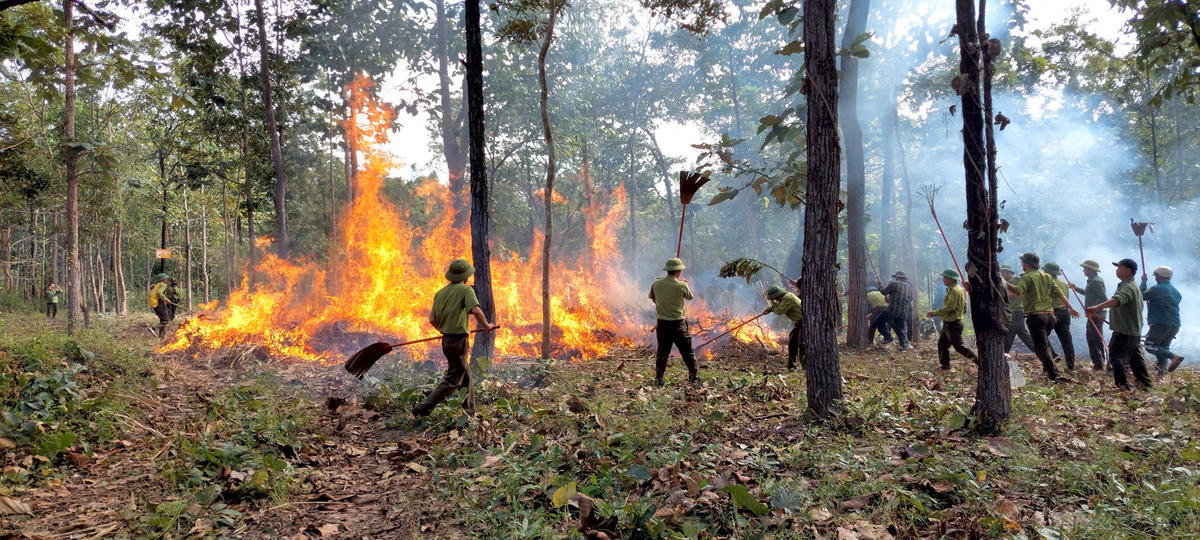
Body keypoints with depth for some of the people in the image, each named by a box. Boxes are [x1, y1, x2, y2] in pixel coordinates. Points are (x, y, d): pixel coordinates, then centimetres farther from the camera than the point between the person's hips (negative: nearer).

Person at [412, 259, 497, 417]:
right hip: (459, 340, -8)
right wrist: (486, 325, -8)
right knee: (453, 380, -2)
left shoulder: (440, 292, 10)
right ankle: (423, 408, -7)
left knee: (465, 375, 18)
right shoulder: (466, 290, -10)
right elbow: (476, 310, -24)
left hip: (446, 339, 8)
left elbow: (432, 319, 8)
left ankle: (469, 410, 23)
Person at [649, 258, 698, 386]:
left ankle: (658, 379, 9)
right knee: (687, 351, 10)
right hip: (677, 323, -3)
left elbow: (653, 299, 13)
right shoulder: (681, 285, -12)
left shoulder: (656, 284, -2)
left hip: (662, 323, 3)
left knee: (662, 352, 11)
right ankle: (694, 376, 18)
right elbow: (689, 297, 7)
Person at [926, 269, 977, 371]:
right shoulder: (960, 289, 14)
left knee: (958, 346, -5)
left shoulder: (954, 291, -19)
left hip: (952, 324, -10)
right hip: (948, 324, 10)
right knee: (942, 344, 12)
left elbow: (949, 307, -26)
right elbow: (964, 307, 18)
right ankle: (945, 366, 16)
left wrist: (935, 313, -19)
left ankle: (978, 361, 0)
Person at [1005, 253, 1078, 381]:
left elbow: (1017, 291, -25)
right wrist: (1070, 308, 19)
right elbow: (1060, 294, 13)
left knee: (1041, 346, -4)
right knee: (1044, 342, 27)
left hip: (1035, 315, -7)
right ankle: (1047, 367, 31)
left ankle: (1053, 374, -8)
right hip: (1050, 314, 7)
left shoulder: (1027, 277, -6)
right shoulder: (1047, 277, 14)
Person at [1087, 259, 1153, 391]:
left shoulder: (1128, 287, -19)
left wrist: (1098, 307, -53)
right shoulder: (1133, 286, 17)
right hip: (1134, 330, 11)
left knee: (1116, 357, -9)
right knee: (1135, 359, 19)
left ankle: (1123, 385, -9)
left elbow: (1116, 300, -40)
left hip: (1124, 331, -11)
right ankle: (1146, 383, 27)